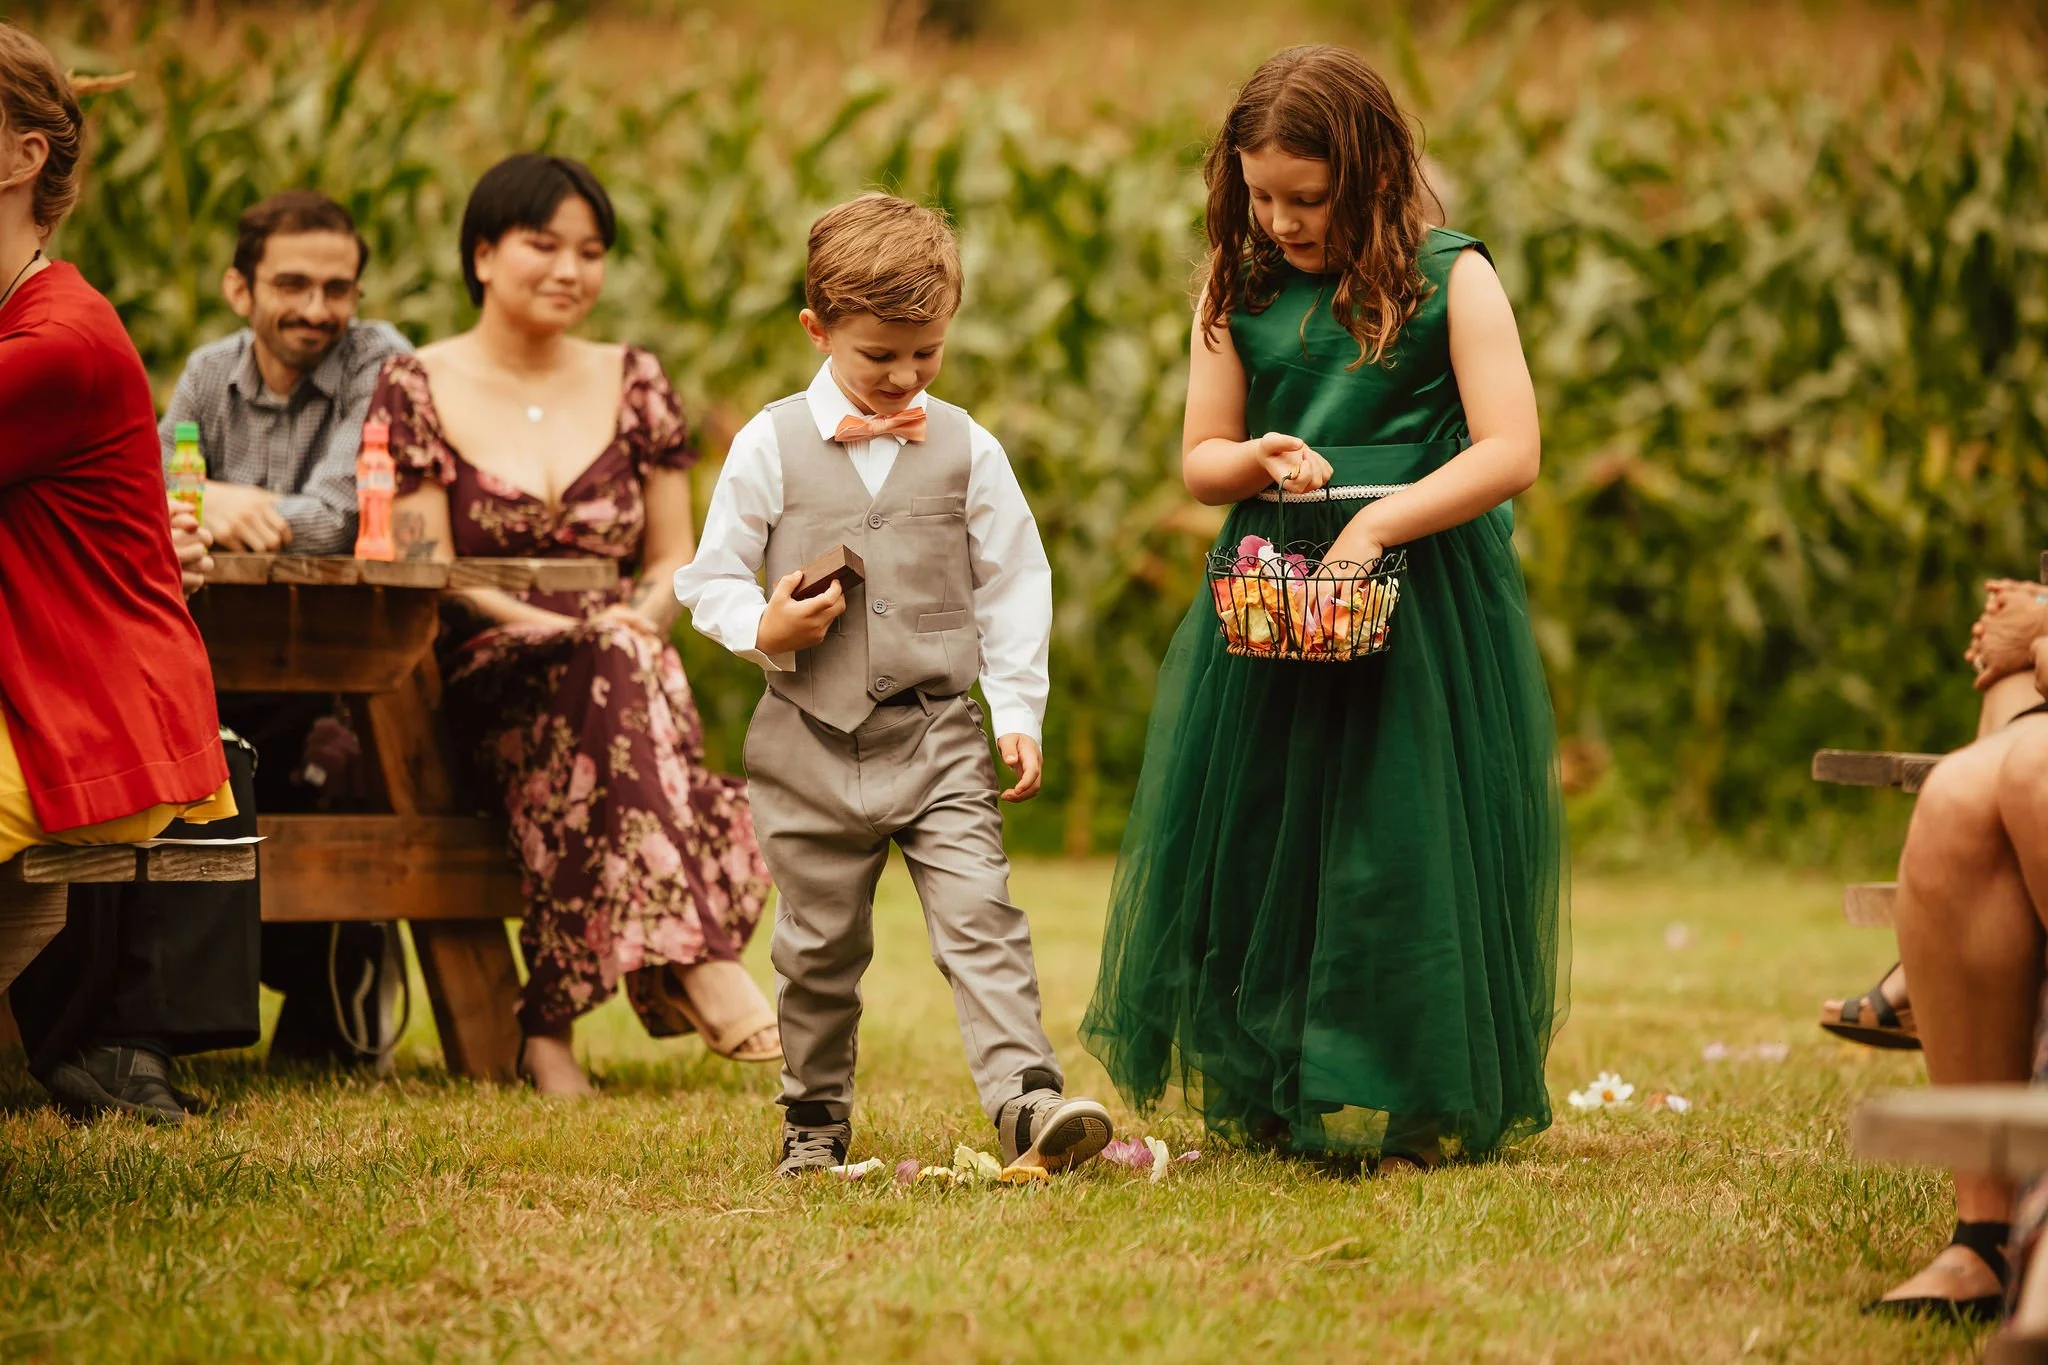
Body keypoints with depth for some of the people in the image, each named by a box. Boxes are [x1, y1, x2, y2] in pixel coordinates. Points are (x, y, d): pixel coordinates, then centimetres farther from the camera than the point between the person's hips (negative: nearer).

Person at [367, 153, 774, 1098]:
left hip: (618, 676, 3)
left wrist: (646, 616, -10)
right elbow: (424, 575, -2)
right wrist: (547, 625, -19)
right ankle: (696, 960, -48)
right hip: (481, 691, -3)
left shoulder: (634, 385, 17)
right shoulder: (417, 391, 6)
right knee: (612, 663, -36)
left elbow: (673, 560, 15)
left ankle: (551, 1015, -39)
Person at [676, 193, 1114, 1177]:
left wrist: (1017, 709, 1)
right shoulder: (770, 447, 0)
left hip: (938, 735, 0)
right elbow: (711, 579, 5)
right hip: (812, 737, 0)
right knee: (820, 945, 10)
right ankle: (815, 1118, 24)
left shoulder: (965, 450, 3)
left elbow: (1012, 586, 7)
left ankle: (1026, 1096, -21)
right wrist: (761, 628, -15)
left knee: (980, 916, -14)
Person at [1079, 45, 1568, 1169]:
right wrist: (1261, 460, -10)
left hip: (1419, 596, -4)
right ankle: (1274, 1104, 16)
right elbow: (1199, 460, 12)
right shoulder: (1238, 289, 8)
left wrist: (1373, 524, -19)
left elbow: (1509, 454, -10)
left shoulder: (1449, 278, -4)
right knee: (1261, 842, 4)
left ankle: (1411, 1113, 6)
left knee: (1403, 849, -5)